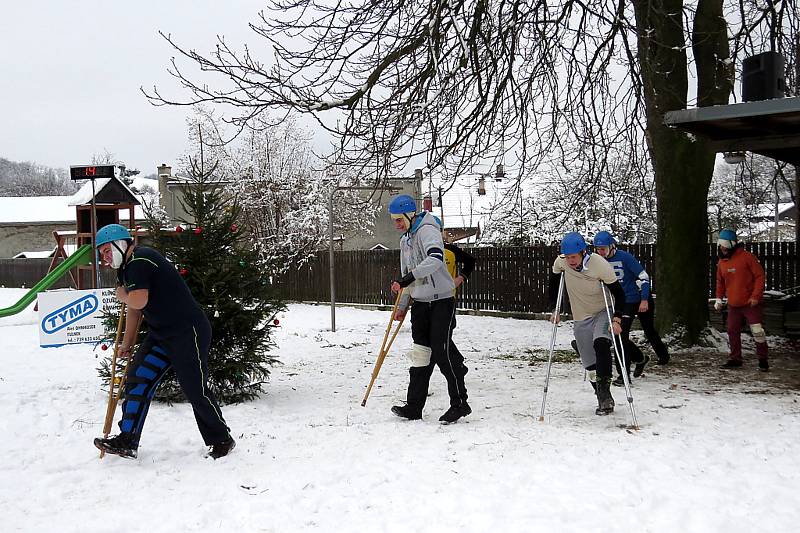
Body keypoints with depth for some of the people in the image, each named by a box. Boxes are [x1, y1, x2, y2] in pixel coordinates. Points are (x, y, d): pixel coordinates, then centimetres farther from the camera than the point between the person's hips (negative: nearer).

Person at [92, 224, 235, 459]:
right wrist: (127, 345, 28)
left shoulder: (139, 260, -16)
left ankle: (222, 440, 12)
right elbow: (134, 310, 25)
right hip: (161, 335, 10)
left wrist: (121, 294, -4)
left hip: (188, 333, -10)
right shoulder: (128, 267, 17)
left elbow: (139, 301, -26)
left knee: (195, 390, -4)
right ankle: (127, 442, 7)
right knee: (137, 378, 3)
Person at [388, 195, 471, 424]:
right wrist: (402, 306, 22)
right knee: (420, 354, 6)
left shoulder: (427, 230, -12)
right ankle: (414, 406, 7)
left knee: (442, 352, -9)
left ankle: (460, 403, 3)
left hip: (441, 301, -8)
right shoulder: (405, 240, 16)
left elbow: (435, 259, -32)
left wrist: (409, 278, -39)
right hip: (420, 303, 8)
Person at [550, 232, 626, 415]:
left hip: (603, 312, -4)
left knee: (600, 343, -32)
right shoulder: (561, 262, -14)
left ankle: (604, 390, -30)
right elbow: (554, 283, 7)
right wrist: (555, 309, 5)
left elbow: (618, 293, -18)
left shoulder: (600, 265, -25)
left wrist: (617, 319, -28)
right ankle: (605, 401, 20)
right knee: (590, 364, 5)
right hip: (581, 318, 4)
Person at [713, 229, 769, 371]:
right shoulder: (721, 262, 7)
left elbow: (759, 276, -12)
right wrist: (719, 298, 8)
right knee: (733, 332, 9)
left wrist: (755, 296, -17)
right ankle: (735, 359, 20)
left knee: (757, 331, -6)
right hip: (733, 305, 6)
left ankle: (763, 359, 5)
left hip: (750, 303, -6)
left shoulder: (747, 257, -13)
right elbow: (720, 281, 19)